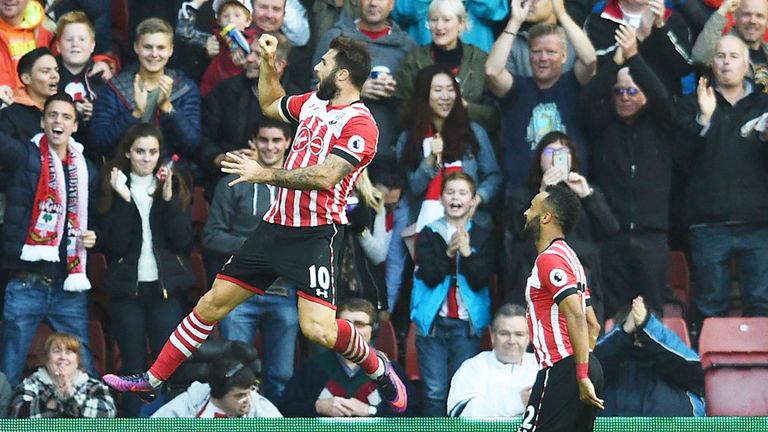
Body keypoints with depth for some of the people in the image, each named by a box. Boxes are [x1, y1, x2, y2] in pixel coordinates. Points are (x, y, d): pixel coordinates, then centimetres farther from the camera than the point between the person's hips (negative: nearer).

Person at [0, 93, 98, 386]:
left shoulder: (85, 169, 14)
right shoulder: (25, 156, 2)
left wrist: (91, 238, 6)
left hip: (69, 289, 3)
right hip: (25, 285, -3)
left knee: (84, 371, 4)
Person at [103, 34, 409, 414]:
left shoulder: (359, 124, -12)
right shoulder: (313, 101, 14)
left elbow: (325, 176, -24)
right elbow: (270, 105, 35)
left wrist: (266, 174, -24)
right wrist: (267, 62, 23)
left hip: (316, 233, -8)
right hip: (276, 226, 8)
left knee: (318, 329, -23)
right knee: (213, 303, 9)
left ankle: (378, 370, 6)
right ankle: (152, 379, 18)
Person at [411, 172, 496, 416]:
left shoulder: (483, 237, 7)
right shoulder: (428, 234, 7)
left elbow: (480, 281, -4)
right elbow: (429, 276, -5)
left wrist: (467, 252, -16)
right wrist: (449, 253, -17)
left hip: (467, 322, 0)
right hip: (433, 320, 0)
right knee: (435, 392, -4)